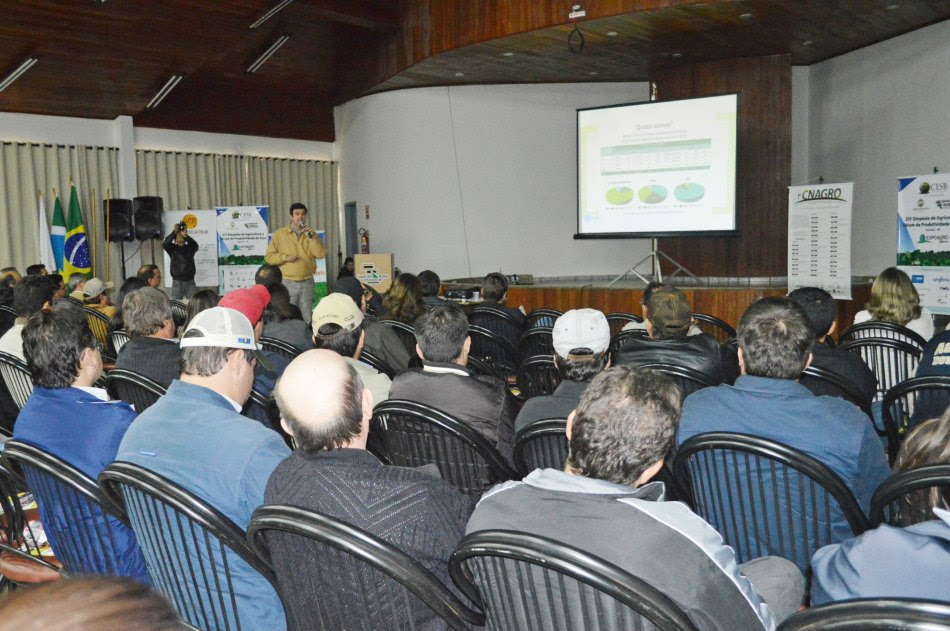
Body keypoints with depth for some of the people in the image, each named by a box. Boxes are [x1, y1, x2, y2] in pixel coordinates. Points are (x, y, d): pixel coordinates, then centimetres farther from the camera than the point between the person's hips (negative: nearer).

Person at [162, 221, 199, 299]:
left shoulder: (190, 247, 9)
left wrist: (185, 235, -26)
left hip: (190, 281, 1)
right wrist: (174, 232, -24)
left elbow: (195, 245, -13)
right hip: (177, 282, -1)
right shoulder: (172, 248, 6)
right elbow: (164, 244, -15)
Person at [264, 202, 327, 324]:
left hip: (307, 282, 2)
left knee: (307, 318, 5)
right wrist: (285, 257, -13)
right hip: (288, 282, -2)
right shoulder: (279, 234, 3)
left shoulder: (311, 234, 10)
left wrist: (312, 237, -14)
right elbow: (268, 256, 2)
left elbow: (321, 254, -2)